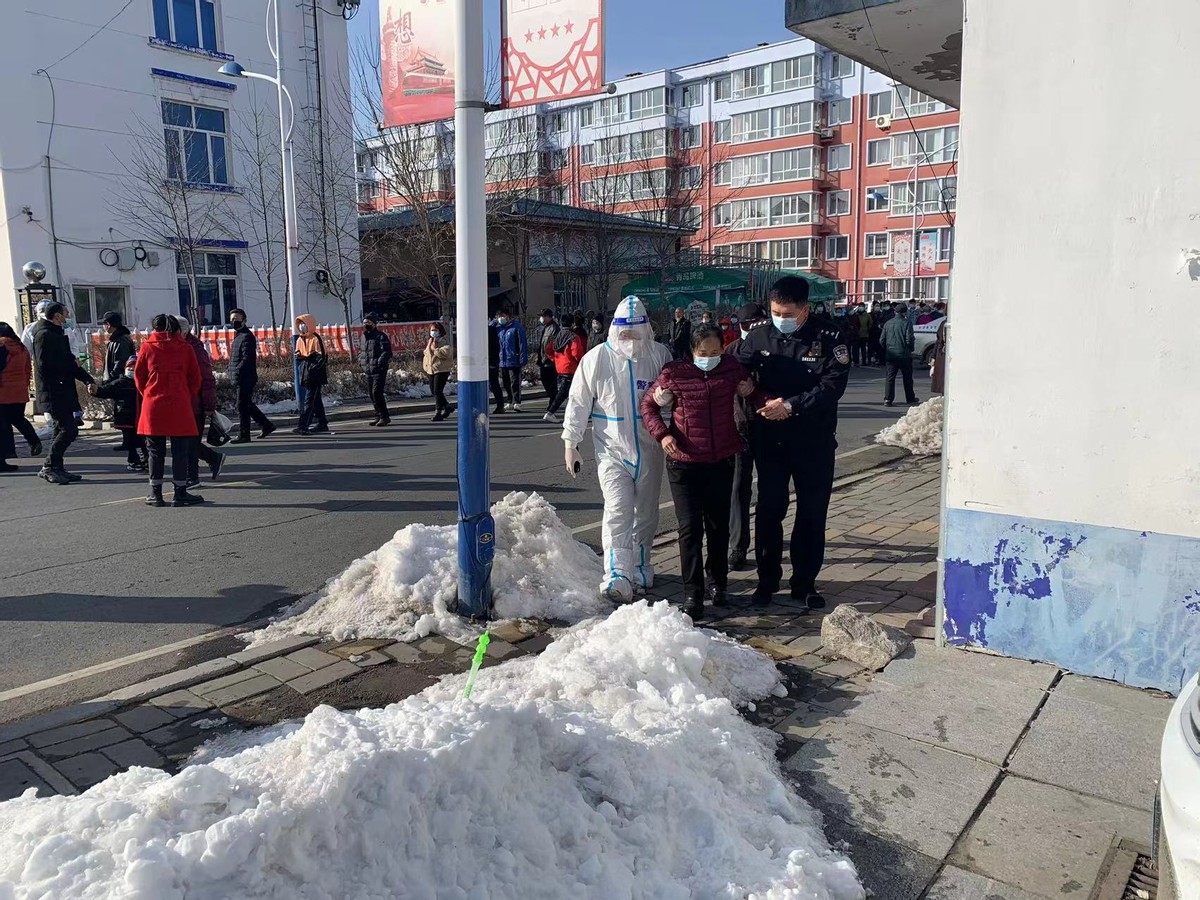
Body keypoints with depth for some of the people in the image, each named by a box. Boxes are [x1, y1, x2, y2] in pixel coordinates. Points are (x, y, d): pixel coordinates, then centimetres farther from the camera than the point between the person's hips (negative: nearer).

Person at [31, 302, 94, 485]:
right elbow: (45, 365, -21)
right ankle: (49, 467, -6)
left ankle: (57, 469, 19)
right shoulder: (44, 335, -11)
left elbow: (68, 360, 24)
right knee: (69, 429, -14)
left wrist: (87, 379, 14)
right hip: (53, 392, -10)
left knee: (62, 429, 13)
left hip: (63, 391, 10)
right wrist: (72, 365, -11)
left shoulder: (58, 334, 20)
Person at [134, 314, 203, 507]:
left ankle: (156, 494, 13)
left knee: (156, 451, 9)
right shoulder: (185, 348, 3)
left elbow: (138, 377, 8)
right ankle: (180, 493, 4)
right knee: (180, 451, 4)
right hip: (180, 408, -1)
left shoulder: (147, 347, 3)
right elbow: (195, 378, 5)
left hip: (153, 406, 1)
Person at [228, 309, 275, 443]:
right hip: (242, 378, 10)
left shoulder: (247, 336, -12)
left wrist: (237, 371, -26)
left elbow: (247, 358, -21)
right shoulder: (238, 335, 19)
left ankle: (243, 435, 0)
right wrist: (233, 373, 14)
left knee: (242, 406, -5)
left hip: (246, 378, -10)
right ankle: (266, 425, 24)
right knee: (247, 405, 15)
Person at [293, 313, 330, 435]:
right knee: (316, 400, 13)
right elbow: (298, 354, 22)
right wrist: (298, 355, -2)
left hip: (315, 375, -8)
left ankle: (303, 426, -16)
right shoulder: (300, 340, 14)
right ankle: (322, 424, 20)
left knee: (310, 400, -11)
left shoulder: (316, 339, -10)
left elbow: (322, 357, -14)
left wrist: (312, 369, -21)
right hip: (306, 375, 8)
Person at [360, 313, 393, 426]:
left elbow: (387, 352, -14)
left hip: (379, 370, -8)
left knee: (377, 392, -15)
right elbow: (362, 351, 29)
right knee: (371, 393, 8)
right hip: (368, 370, 8)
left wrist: (380, 362, -24)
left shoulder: (381, 336, -7)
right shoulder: (364, 336, 16)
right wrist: (361, 359, 10)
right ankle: (379, 417, 16)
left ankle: (385, 417, -8)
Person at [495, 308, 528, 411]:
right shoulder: (498, 327, 12)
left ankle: (517, 403, -3)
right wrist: (494, 322, 4)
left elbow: (523, 344, -10)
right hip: (502, 361, 7)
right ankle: (511, 403, 23)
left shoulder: (517, 327, -7)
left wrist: (523, 360, -15)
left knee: (515, 383, -5)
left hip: (514, 361, -7)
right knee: (506, 384, 13)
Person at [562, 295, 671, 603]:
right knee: (618, 510, -14)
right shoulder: (597, 358, -5)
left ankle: (640, 567, 33)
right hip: (612, 450, -2)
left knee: (646, 512, 14)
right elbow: (578, 403, 1)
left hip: (649, 450, 3)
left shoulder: (659, 355, -1)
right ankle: (617, 578, -19)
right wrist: (571, 444, 1)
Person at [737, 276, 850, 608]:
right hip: (769, 440, 1)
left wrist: (791, 405, -22)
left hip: (814, 442, -1)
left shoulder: (828, 339, -7)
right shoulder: (759, 337, 0)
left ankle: (805, 582, 22)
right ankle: (767, 578, 22)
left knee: (812, 513, 8)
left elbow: (833, 384, -15)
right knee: (769, 509, 7)